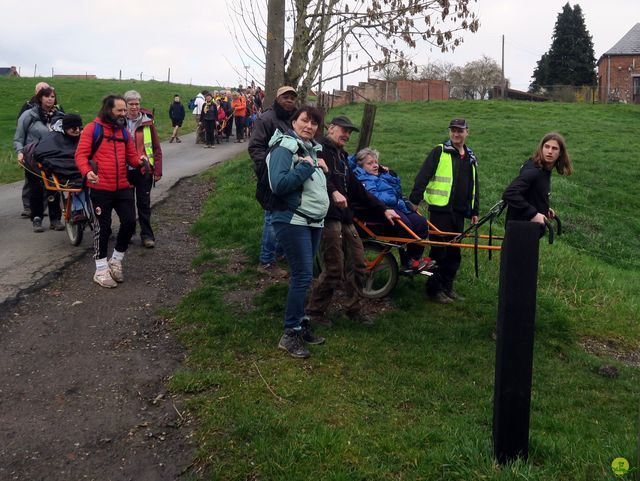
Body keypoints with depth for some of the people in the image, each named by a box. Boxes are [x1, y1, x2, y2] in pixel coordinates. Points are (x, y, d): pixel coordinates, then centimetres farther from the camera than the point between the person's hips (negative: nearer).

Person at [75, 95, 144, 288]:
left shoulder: (124, 131, 11)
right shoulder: (92, 129, -6)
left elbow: (131, 156, 13)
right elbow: (81, 155, -12)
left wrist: (139, 160, -10)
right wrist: (87, 172, -30)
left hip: (123, 187, 5)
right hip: (100, 188, -5)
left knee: (130, 222, 4)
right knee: (102, 227, 1)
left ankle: (116, 261, 26)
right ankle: (101, 270, 14)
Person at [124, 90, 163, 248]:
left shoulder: (147, 123, -2)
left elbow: (157, 148, 0)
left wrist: (158, 170, -3)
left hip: (144, 170, -1)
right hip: (125, 170, 1)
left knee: (144, 203, 3)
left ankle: (147, 235, 11)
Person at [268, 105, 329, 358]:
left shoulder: (312, 149, 16)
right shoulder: (284, 147, -12)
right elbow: (279, 184, -24)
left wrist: (323, 170, 7)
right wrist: (306, 167, -19)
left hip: (314, 221, 9)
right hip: (293, 221, -8)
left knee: (303, 275, 14)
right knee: (302, 276, -10)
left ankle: (300, 324, 25)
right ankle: (290, 334, -1)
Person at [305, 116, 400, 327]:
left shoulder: (342, 156, 25)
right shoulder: (320, 150, -3)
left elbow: (357, 189, 25)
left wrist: (383, 209, 23)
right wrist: (333, 192, -39)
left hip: (345, 217, 9)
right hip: (329, 217, -9)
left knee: (357, 264, 10)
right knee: (334, 269, -8)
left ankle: (354, 309, 25)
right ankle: (314, 312, 8)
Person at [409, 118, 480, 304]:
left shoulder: (471, 157, 16)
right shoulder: (439, 152, -4)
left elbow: (474, 185, 22)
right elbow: (422, 177, -10)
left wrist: (475, 211, 19)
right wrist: (414, 200, -17)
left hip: (459, 212, 6)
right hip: (440, 210, -6)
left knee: (454, 252, 10)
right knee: (439, 250, -3)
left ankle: (448, 287, 21)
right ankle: (434, 289, 6)